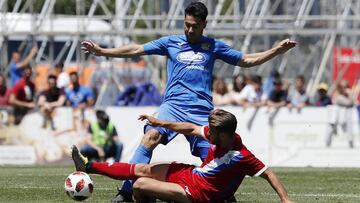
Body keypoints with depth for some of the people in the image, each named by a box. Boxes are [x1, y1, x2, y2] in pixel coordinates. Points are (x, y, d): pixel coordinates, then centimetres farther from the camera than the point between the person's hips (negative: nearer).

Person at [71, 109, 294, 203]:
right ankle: (88, 166, 22)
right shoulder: (222, 135, -9)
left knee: (140, 185, -14)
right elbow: (192, 128, 3)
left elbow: (268, 173, -26)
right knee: (141, 170, 11)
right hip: (190, 172, 8)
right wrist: (161, 123, 3)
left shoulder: (241, 156, -31)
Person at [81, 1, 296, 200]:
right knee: (152, 136, -28)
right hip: (173, 105, -1)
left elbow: (246, 60, 20)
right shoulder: (171, 42, 13)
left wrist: (277, 50, 11)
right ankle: (127, 191, -31)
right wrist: (100, 51, 8)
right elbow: (136, 50, 14)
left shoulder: (213, 46, 14)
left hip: (202, 111, 1)